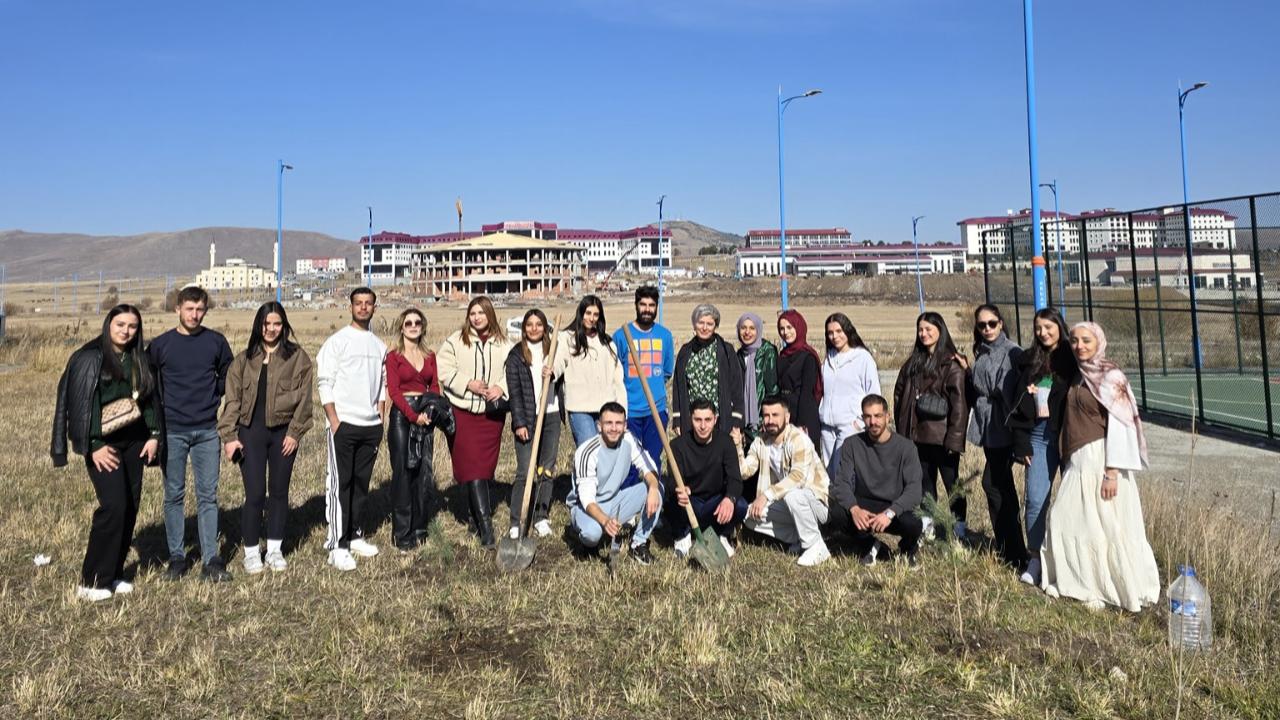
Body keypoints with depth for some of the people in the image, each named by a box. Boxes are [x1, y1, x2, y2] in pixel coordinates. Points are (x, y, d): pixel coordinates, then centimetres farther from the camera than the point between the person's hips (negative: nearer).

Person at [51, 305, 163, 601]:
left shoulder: (139, 360, 10)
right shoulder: (89, 358, -7)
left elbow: (150, 399, 14)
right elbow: (78, 404, -10)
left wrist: (154, 435, 4)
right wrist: (93, 446, -14)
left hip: (134, 443, 6)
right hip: (103, 444, -6)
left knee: (130, 507, 5)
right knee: (114, 506, -13)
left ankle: (114, 574, 16)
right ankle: (92, 581, -2)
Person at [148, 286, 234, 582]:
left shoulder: (216, 342, 4)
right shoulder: (161, 344, 1)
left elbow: (228, 377, 16)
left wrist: (211, 399, 6)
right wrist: (162, 407, 4)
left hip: (208, 430, 0)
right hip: (172, 431, 0)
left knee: (208, 495, 2)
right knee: (174, 495, 7)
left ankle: (211, 560, 6)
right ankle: (176, 557, 16)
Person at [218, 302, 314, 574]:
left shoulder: (297, 356, 3)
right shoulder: (244, 359, 7)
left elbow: (303, 396, -1)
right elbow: (232, 399, 4)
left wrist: (295, 432, -7)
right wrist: (229, 435, -4)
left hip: (283, 432, 0)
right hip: (251, 432, 0)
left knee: (279, 492, 9)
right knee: (255, 494, -2)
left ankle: (275, 550, 22)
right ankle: (251, 552, 12)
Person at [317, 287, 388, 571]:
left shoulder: (379, 345, 13)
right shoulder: (337, 341, -3)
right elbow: (324, 383, -7)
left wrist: (381, 419, 10)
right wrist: (334, 422, -12)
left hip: (371, 425, 5)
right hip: (344, 423, -5)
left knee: (361, 483, 11)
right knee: (340, 484, -5)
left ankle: (355, 536, 20)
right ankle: (337, 546, -2)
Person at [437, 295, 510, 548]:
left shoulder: (503, 344, 5)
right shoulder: (456, 341, -1)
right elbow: (444, 370, -4)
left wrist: (501, 387, -14)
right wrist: (468, 384, -16)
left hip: (492, 414, 3)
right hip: (462, 413, -2)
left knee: (486, 468, 9)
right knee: (473, 468, -9)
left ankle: (477, 516, 27)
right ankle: (486, 526, -10)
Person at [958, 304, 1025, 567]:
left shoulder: (1012, 352, -9)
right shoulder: (981, 353, 14)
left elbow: (1016, 391, -17)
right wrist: (967, 371, 4)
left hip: (1004, 427, -8)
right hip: (988, 427, 8)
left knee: (993, 483, -9)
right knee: (1002, 486, 12)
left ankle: (1010, 550, 1)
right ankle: (1011, 549, 21)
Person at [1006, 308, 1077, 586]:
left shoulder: (1072, 360, 0)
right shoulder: (1029, 361, 9)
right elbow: (1019, 404, 9)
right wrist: (1021, 443, 2)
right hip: (1038, 437, 2)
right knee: (1035, 500, -2)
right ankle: (1035, 561, 7)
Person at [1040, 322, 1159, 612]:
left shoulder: (1111, 377, -9)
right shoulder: (1078, 376, 11)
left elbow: (1119, 426, -14)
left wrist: (1112, 472, -18)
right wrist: (1067, 460, 14)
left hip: (1101, 460, -7)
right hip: (1077, 461, 7)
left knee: (1109, 527, -1)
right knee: (1066, 520, 9)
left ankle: (1117, 590, 12)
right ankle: (1076, 582, 22)